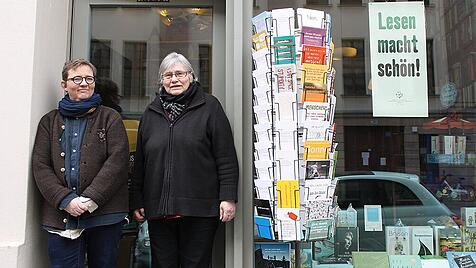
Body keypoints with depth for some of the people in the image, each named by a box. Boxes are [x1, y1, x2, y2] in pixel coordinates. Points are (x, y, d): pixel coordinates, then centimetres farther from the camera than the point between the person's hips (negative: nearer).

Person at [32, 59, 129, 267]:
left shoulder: (110, 118, 6)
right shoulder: (49, 121, 13)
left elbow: (118, 160, -6)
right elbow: (40, 166, 4)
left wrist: (91, 199, -14)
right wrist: (65, 200, -10)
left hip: (104, 214, -1)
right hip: (61, 217, 1)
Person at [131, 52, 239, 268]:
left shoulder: (209, 107, 2)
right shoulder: (151, 113, 14)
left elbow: (226, 158, -4)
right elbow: (140, 162, 16)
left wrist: (228, 197, -10)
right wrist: (137, 201, 13)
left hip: (199, 209, -3)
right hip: (158, 210, 4)